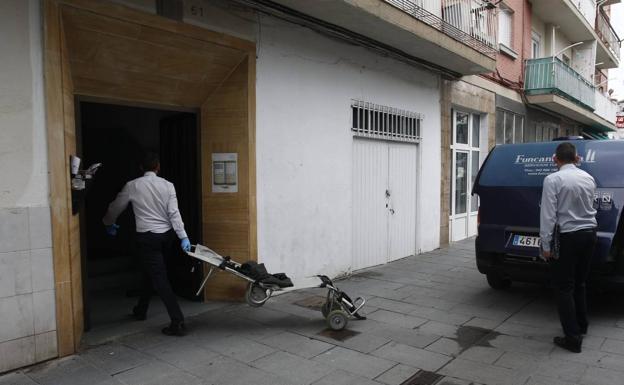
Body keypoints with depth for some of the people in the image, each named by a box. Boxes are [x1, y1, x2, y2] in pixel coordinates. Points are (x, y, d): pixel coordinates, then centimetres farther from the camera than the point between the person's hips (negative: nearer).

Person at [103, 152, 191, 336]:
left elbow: (115, 207, 10)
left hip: (147, 236, -4)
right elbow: (174, 212, -10)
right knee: (151, 272, 23)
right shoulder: (168, 185, -2)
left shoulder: (132, 186, -5)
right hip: (166, 234, 4)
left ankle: (178, 322, -10)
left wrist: (109, 223, 30)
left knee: (160, 279, -5)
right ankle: (141, 309, 40)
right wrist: (183, 236, -12)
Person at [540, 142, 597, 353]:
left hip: (567, 236, -6)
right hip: (589, 233, 6)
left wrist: (546, 245, -13)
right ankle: (582, 326, 34)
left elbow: (548, 214, -17)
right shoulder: (588, 178, 6)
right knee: (579, 284, 21)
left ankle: (573, 338, 3)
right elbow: (589, 206, 14)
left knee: (564, 288, 2)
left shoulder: (553, 179, -14)